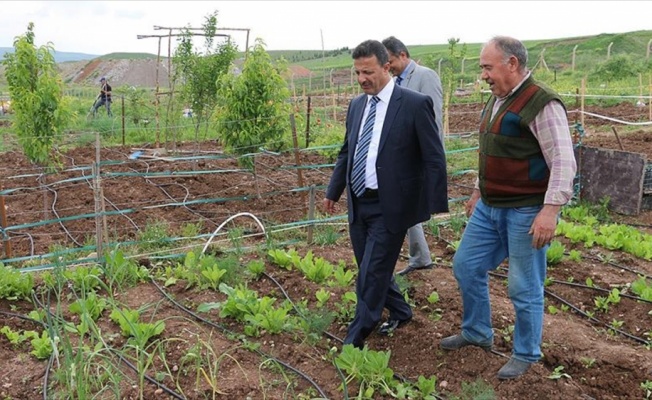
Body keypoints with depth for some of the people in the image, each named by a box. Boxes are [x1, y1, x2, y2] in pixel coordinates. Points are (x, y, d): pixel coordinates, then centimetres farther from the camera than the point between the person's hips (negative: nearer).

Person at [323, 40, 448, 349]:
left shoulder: (415, 104, -11)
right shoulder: (356, 105, 9)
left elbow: (434, 158, -10)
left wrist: (436, 204, -13)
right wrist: (333, 191, 19)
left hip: (390, 207, -7)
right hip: (358, 204, 7)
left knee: (371, 274, -4)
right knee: (370, 270, 16)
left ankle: (354, 342, 10)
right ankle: (399, 311, 40)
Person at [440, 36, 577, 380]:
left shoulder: (542, 104, -17)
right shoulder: (496, 100, 11)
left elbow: (564, 162, -21)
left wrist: (550, 209, -27)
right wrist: (478, 191, 24)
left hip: (526, 212, -9)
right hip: (490, 208, 9)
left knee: (524, 288, 3)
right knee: (466, 266, 14)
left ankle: (526, 354, 23)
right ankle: (477, 333, 33)